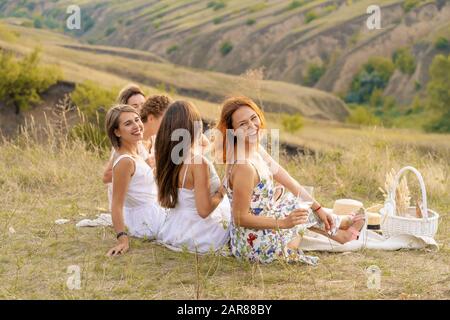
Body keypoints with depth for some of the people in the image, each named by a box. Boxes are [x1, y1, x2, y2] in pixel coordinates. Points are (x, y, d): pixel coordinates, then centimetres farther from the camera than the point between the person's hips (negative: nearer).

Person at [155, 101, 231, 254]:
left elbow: (164, 201, 10)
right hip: (199, 238, -7)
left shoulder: (166, 158, -3)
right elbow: (204, 210, -25)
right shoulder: (198, 162, -26)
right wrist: (221, 193, -8)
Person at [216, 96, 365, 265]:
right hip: (255, 243, -8)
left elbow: (288, 181, 7)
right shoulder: (243, 166, -30)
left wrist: (318, 208, 9)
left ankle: (339, 232, 44)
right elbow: (240, 218, -25)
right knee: (303, 211, 11)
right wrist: (283, 223, -23)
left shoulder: (256, 149, -2)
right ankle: (336, 230, 42)